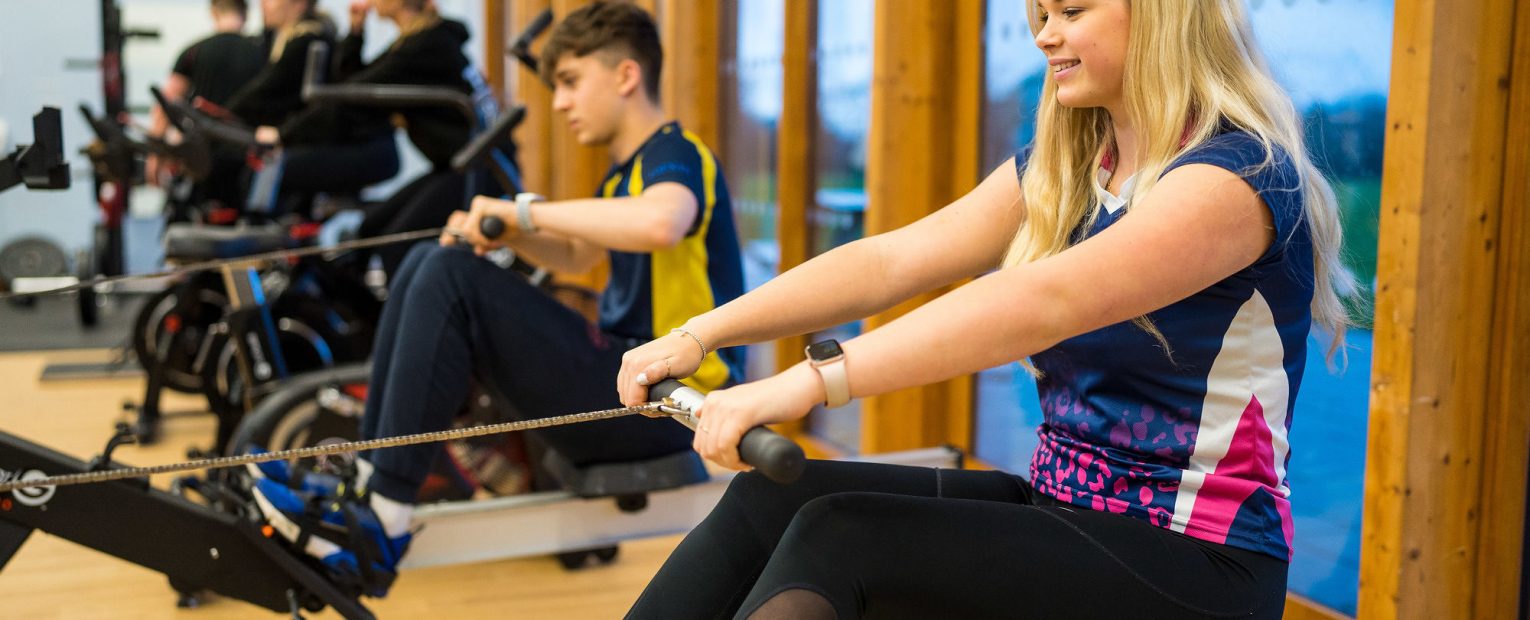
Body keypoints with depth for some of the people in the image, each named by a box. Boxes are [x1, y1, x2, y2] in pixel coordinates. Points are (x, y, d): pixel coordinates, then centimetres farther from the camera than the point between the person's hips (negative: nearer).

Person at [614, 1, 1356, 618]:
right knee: (773, 499, -10)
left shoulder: (1241, 174, -16)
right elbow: (887, 262, 0)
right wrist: (701, 333, -11)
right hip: (1063, 512, 7)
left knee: (836, 536, -23)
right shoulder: (1058, 172, 9)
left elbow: (1042, 302, -32)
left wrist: (816, 380, -39)